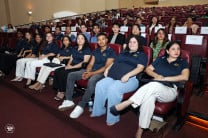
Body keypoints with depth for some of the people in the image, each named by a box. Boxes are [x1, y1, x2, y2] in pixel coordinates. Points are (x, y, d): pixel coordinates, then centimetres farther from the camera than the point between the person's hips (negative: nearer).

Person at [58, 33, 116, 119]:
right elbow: (91, 64, 13)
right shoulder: (95, 51, 19)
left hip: (102, 72, -7)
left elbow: (106, 67, -12)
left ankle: (81, 106, -32)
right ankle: (69, 101, -5)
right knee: (71, 75, -7)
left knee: (91, 81, -40)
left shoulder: (110, 52, -3)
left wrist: (91, 73, -19)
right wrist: (87, 72, -10)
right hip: (91, 70, 7)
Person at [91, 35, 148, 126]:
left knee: (113, 89, -33)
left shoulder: (141, 55, 12)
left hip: (130, 78, -6)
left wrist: (127, 75, -20)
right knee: (100, 85, -19)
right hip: (114, 77, 6)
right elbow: (114, 62, 30)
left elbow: (140, 68, -4)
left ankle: (113, 118, -20)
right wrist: (107, 69, 9)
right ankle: (98, 111, -4)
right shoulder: (123, 53, 30)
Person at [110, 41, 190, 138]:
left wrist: (165, 78, -9)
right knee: (149, 97, -38)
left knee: (155, 85, -40)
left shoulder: (182, 62, 15)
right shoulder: (160, 59, 23)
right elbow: (148, 69, 19)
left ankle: (126, 103, -42)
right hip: (152, 87, 3)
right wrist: (156, 75, -3)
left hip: (169, 90, -2)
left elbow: (185, 77, -2)